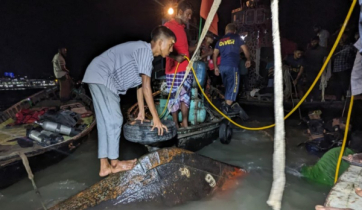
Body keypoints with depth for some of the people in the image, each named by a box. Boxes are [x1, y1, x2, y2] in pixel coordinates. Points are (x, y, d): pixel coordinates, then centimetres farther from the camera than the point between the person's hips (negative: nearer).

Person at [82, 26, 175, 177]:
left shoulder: (144, 53, 15)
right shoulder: (146, 50, -16)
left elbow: (140, 84, 17)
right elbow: (146, 86, -21)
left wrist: (141, 112, 19)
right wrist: (156, 117, -18)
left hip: (101, 78, 10)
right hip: (102, 77, -10)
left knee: (106, 121, 9)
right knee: (114, 120, -7)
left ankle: (105, 166, 16)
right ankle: (114, 163, 7)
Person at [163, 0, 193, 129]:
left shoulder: (182, 27, 18)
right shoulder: (168, 26, -8)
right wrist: (175, 57, -25)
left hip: (186, 69, 8)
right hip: (174, 70, -8)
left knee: (186, 96, 11)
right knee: (175, 98, 0)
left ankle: (185, 123, 22)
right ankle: (176, 125, 13)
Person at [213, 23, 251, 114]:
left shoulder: (220, 40, 16)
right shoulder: (236, 38, 5)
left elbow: (215, 55, 14)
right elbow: (245, 50, 4)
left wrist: (216, 67, 20)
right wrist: (248, 60, 20)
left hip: (222, 66, 5)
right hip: (232, 66, -5)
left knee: (227, 86, 17)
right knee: (233, 86, -2)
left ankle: (225, 104, 22)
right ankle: (227, 107, -10)